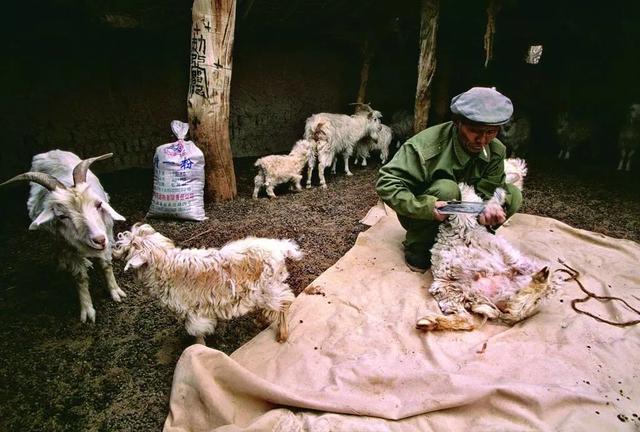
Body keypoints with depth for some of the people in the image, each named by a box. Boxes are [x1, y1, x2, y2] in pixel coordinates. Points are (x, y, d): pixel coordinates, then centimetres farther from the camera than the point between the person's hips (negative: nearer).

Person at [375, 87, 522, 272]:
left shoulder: (497, 151, -11)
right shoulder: (426, 146, -30)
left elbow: (488, 191, -15)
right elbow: (385, 183, -31)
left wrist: (491, 210, -40)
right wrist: (427, 207, -42)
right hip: (421, 215, -5)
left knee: (513, 195, -8)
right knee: (446, 189, -35)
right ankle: (417, 248, -13)